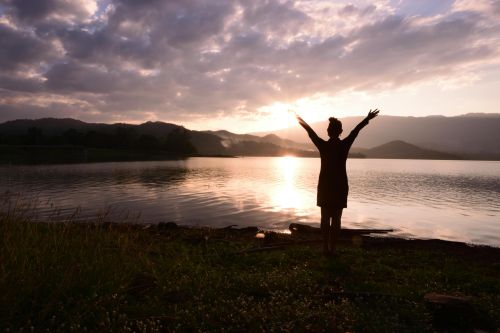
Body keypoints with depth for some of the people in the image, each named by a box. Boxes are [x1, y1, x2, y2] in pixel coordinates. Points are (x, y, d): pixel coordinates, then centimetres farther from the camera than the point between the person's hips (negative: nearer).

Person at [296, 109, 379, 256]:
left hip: (324, 186, 1)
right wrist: (368, 118, 20)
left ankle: (326, 247, 11)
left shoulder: (323, 145, -5)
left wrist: (300, 120, 20)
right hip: (340, 186, -1)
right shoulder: (345, 145, -6)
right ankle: (333, 248, 7)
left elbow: (310, 132, 7)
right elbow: (355, 131, 6)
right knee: (336, 219, 4)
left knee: (325, 218, 8)